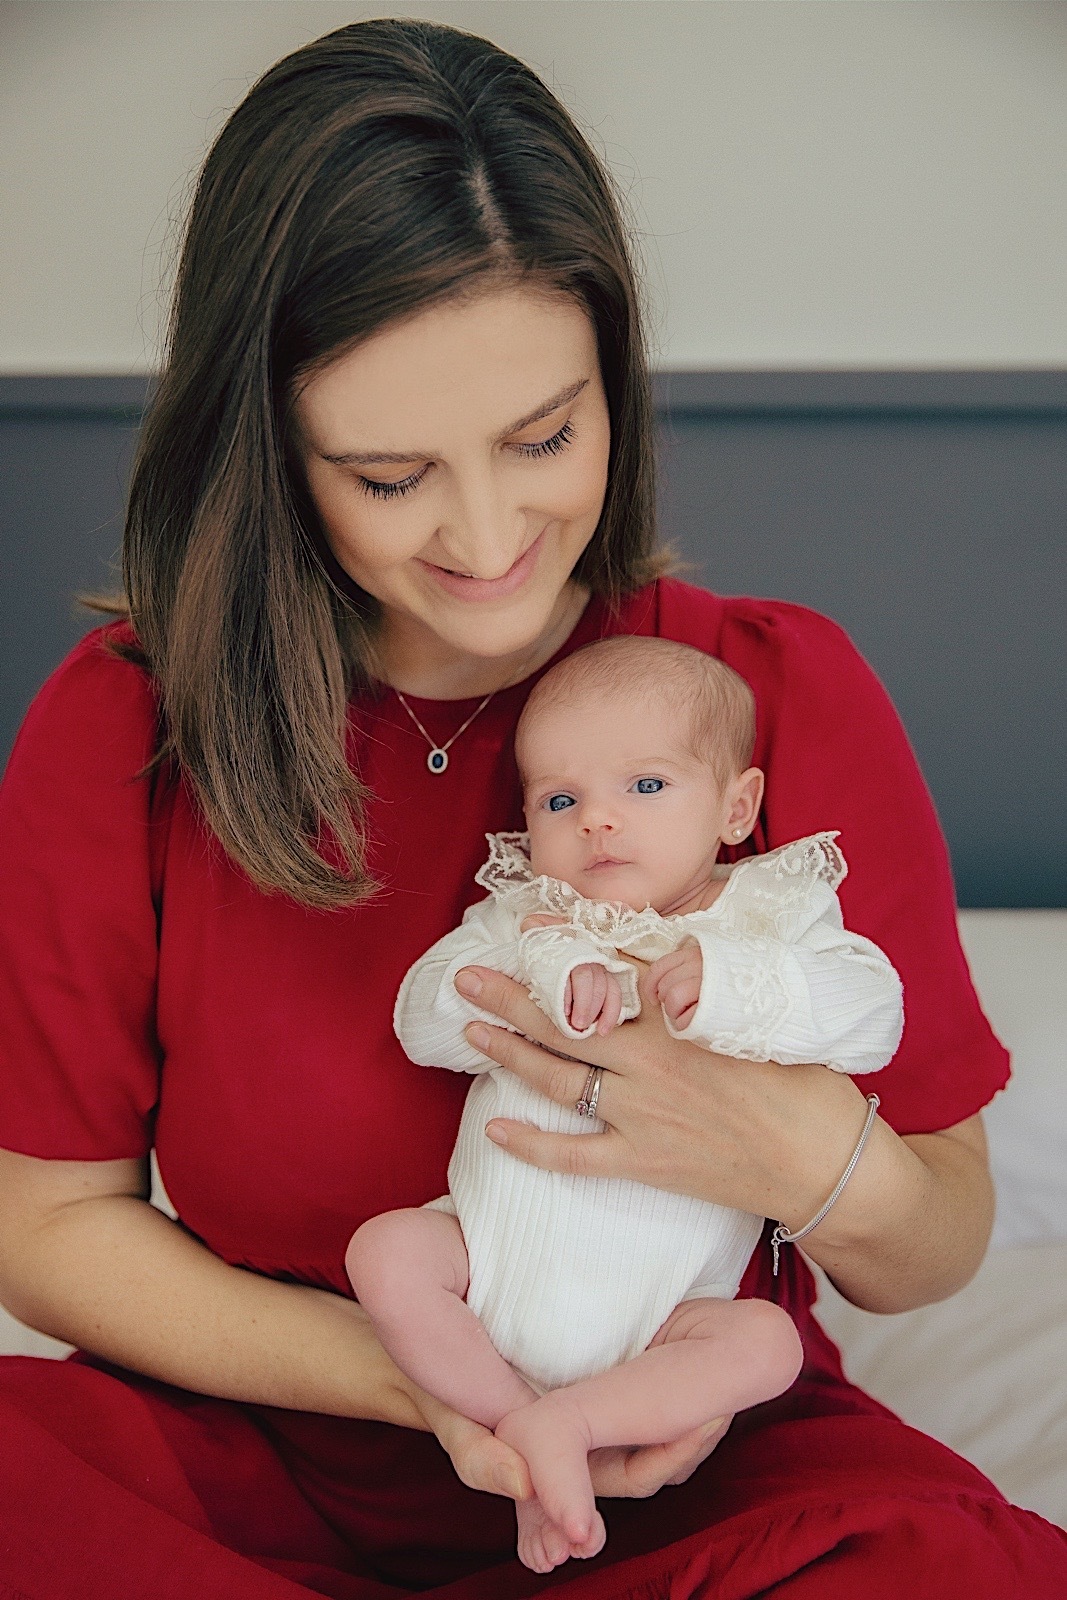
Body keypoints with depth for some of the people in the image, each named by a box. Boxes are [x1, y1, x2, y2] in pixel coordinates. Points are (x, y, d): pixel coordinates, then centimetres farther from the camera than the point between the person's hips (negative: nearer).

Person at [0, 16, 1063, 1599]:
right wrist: (412, 1376, -15)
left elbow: (937, 1256, 0)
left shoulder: (785, 694, -7)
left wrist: (812, 1162, -25)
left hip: (695, 1472, 0)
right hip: (260, 1465, 1)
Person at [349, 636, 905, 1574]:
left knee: (766, 1342, -24)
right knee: (386, 1251, -22)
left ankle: (563, 1419, -17)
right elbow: (423, 1020, -8)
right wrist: (548, 970, -25)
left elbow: (870, 1017, -16)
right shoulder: (520, 916, 5)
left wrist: (722, 976, -30)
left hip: (657, 1305, -1)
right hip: (496, 1257, 1)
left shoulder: (774, 916, 0)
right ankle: (518, 1424, -9)